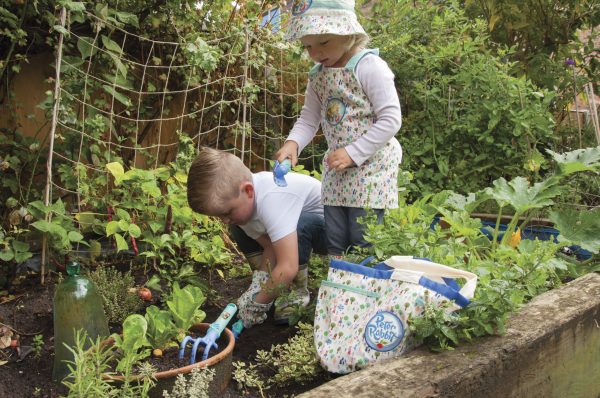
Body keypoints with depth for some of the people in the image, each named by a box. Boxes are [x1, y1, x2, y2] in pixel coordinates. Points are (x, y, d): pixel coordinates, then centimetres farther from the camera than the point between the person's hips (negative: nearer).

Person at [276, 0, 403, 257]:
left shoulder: (369, 66, -15)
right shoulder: (318, 75, 7)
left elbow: (391, 119, -18)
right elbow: (309, 118, 10)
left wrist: (353, 153, -21)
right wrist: (293, 142, -12)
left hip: (371, 166, -7)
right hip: (336, 168, 7)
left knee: (364, 241, -4)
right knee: (335, 241, 12)